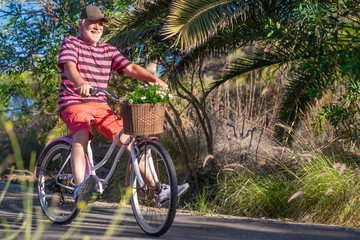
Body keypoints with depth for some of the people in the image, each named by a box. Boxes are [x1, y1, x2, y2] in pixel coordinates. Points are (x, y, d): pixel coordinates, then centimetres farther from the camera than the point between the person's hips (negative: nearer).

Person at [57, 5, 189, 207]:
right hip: (74, 103, -6)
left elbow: (130, 68, 4)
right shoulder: (71, 43, 0)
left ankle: (160, 190, -1)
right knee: (81, 136, -36)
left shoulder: (108, 50, 15)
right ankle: (81, 188, -53)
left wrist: (154, 79, -14)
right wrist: (81, 83, -42)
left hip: (100, 106, 6)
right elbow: (69, 67, -20)